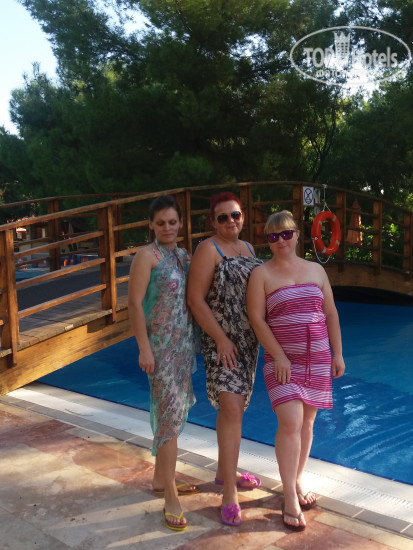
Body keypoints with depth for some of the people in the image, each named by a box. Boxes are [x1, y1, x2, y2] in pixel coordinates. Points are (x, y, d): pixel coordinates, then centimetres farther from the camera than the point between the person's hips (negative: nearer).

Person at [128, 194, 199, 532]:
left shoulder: (184, 256, 11)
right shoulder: (147, 256, -10)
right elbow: (135, 303, -14)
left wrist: (195, 340, 12)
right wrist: (144, 348, -18)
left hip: (184, 344, 7)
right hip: (161, 345, -7)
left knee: (171, 412, 15)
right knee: (170, 415, -7)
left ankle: (161, 478, 31)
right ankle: (171, 498, 2)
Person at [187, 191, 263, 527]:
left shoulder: (248, 249, 12)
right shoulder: (209, 249, -11)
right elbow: (195, 299, -15)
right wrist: (221, 339, -18)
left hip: (248, 340, 8)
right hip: (222, 341, -8)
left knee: (233, 407, 17)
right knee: (232, 410, -12)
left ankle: (225, 471, 32)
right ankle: (230, 493, -7)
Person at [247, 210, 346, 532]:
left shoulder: (316, 270, 8)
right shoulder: (262, 274, -3)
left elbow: (331, 314, 9)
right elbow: (256, 318, -8)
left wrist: (337, 354, 5)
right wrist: (279, 356, -13)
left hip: (318, 359, 4)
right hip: (282, 360, -4)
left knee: (307, 423, 11)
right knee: (290, 423, -13)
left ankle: (298, 481, 30)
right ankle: (290, 498, -1)